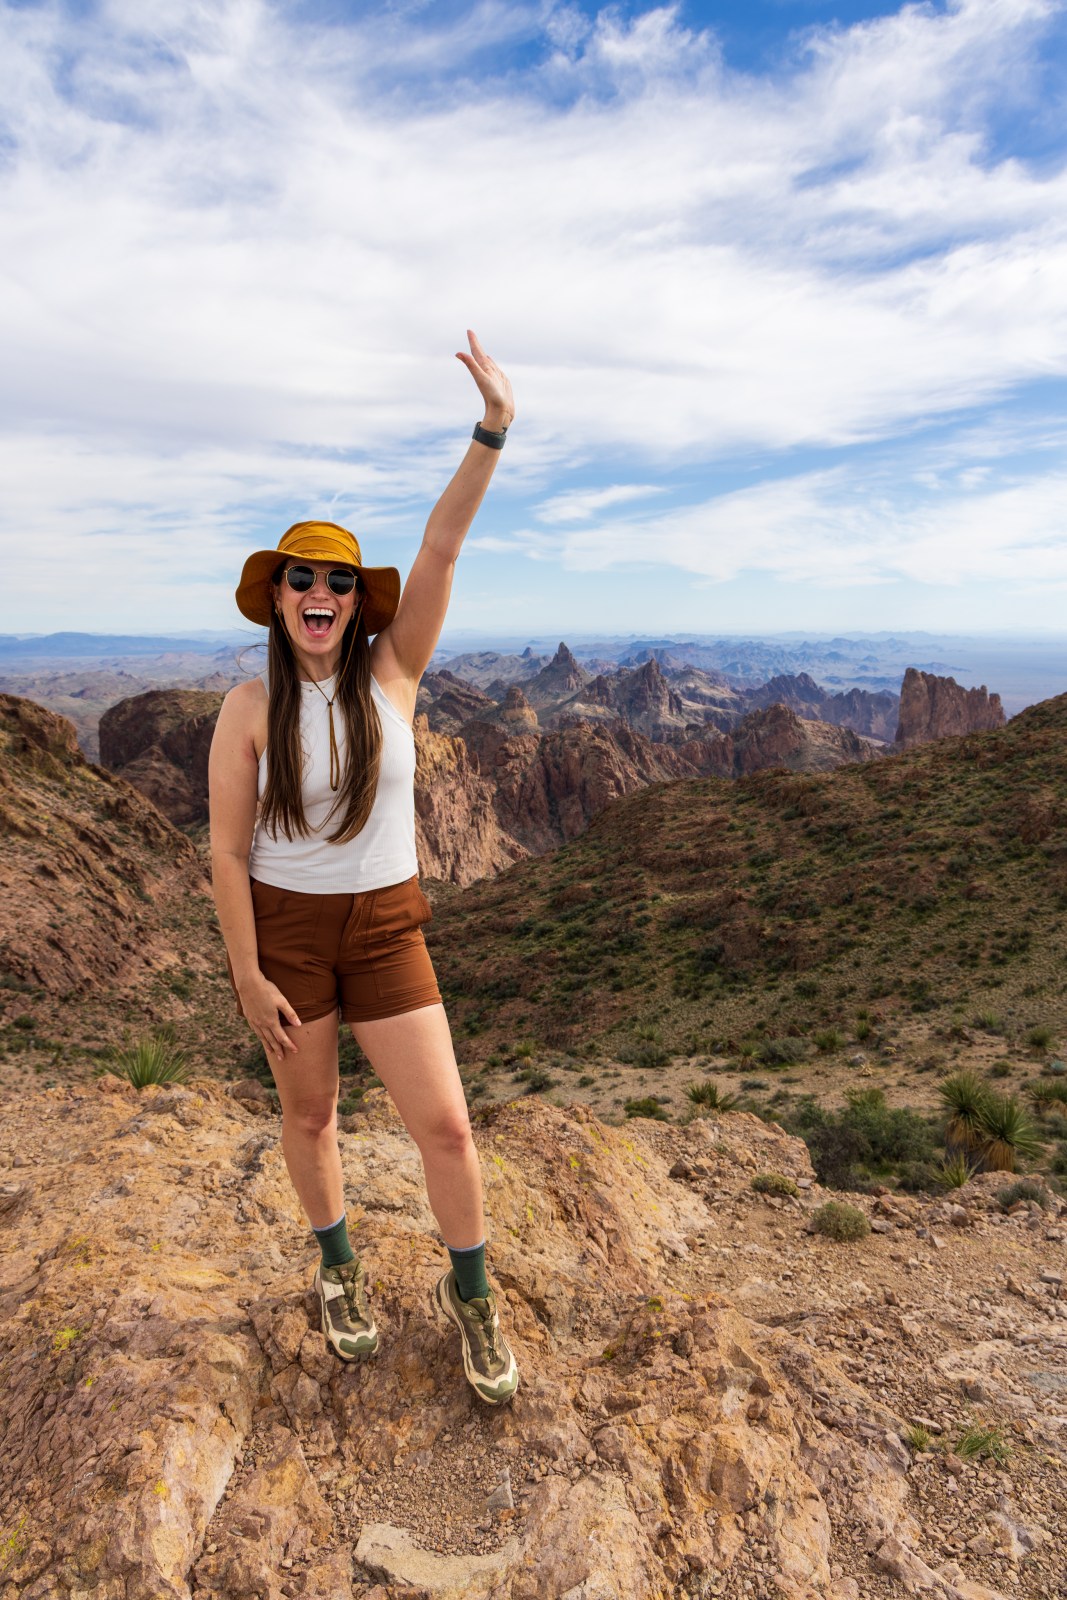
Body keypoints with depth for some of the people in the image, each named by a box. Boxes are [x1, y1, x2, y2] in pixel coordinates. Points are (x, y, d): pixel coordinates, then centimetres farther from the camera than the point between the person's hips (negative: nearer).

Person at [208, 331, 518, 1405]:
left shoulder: (391, 673, -5)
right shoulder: (250, 709, -10)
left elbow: (442, 548, -15)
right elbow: (227, 850, -8)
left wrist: (494, 429, -24)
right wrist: (248, 975, -8)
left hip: (385, 928, 1)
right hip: (283, 929, 0)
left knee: (444, 1122, 1)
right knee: (307, 1112, 18)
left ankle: (470, 1295, 28)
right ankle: (338, 1267, 46)